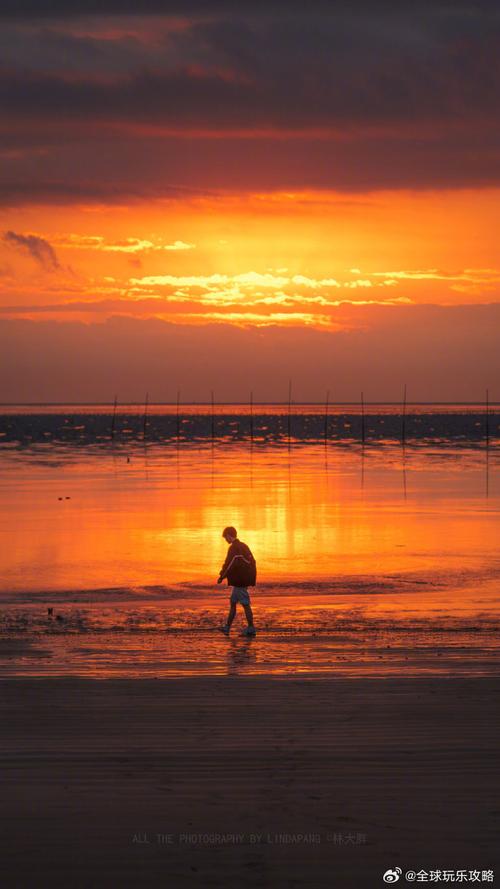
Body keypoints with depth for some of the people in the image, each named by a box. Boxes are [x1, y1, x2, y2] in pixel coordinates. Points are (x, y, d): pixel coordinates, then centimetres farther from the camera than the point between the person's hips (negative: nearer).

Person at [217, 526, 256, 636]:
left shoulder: (234, 548, -15)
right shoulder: (243, 546, 14)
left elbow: (229, 564, -17)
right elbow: (252, 562, 18)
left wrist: (221, 576, -5)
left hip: (239, 581, -10)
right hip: (245, 579, 10)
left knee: (245, 604, -5)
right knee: (232, 602, 14)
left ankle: (251, 628, -3)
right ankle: (227, 627, 18)